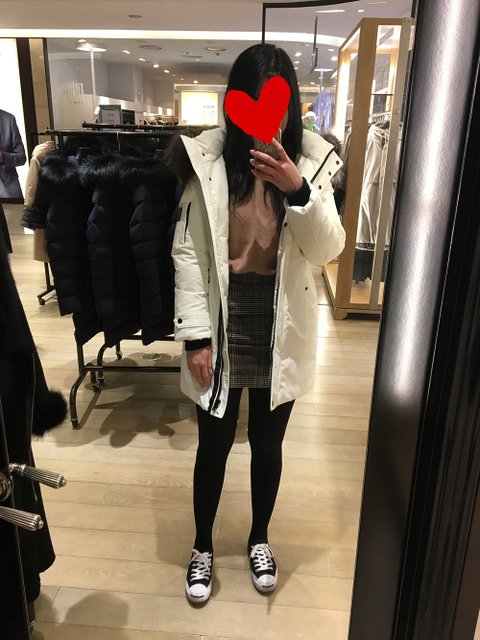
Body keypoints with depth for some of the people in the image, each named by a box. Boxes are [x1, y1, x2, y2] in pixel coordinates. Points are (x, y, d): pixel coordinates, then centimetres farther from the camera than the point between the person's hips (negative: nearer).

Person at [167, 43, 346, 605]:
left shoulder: (310, 158, -2)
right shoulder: (207, 156, -6)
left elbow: (328, 250, -7)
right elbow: (187, 250, -6)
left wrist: (299, 190, -24)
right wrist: (195, 335, -10)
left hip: (281, 326, 1)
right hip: (221, 323, -1)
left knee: (267, 443, 17)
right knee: (214, 443, 13)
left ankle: (259, 538, 45)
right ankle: (202, 546, 40)